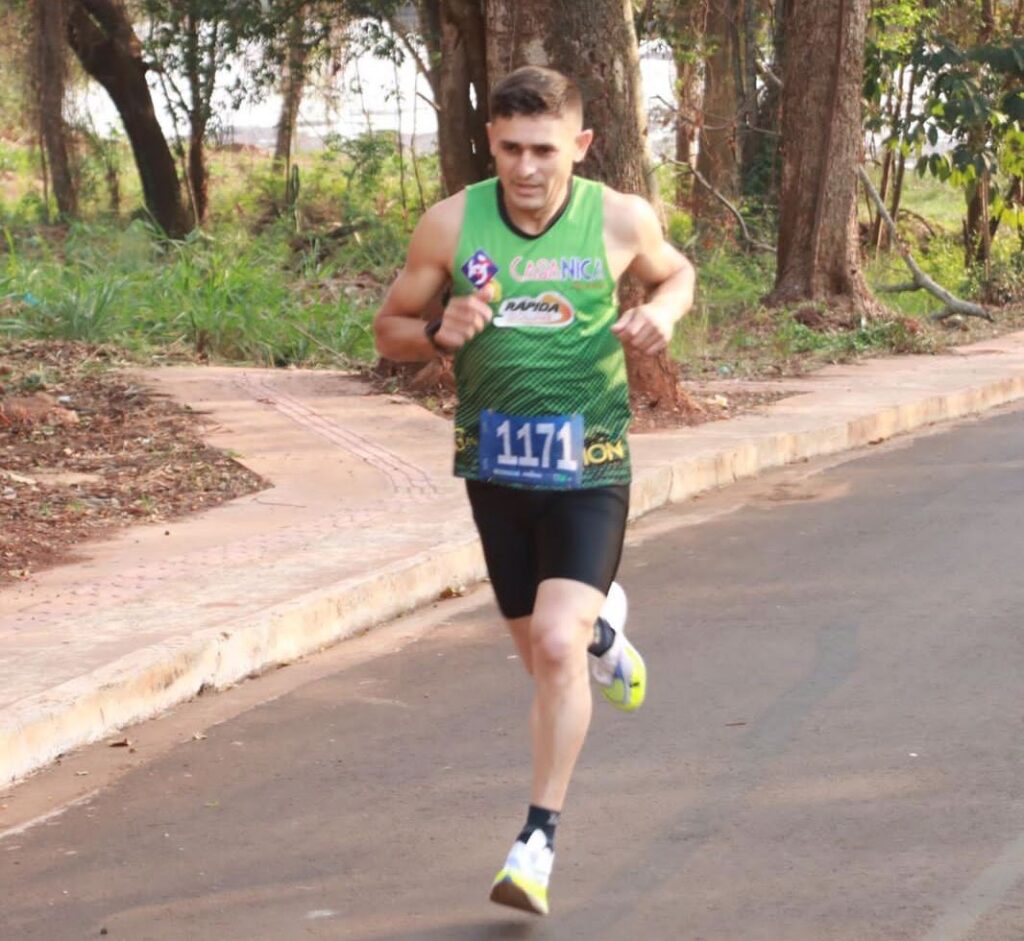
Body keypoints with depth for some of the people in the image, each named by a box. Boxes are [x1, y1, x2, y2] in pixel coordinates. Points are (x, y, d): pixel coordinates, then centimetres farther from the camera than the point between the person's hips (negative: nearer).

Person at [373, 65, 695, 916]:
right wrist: (438, 334, -18)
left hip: (587, 469, -2)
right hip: (496, 465, 3)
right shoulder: (452, 224, -6)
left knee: (556, 644, -18)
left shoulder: (620, 220, -6)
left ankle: (539, 842, -6)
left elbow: (677, 273, 15)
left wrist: (663, 312, -8)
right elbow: (390, 328, 4)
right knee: (544, 655, 13)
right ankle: (603, 627, 52)